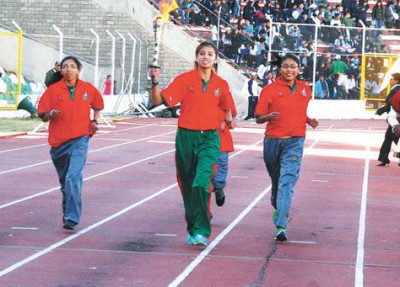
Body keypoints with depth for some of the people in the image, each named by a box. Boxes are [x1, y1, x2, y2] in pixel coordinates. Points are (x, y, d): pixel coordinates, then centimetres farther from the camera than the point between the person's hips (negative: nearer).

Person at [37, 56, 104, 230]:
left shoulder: (88, 89, 4)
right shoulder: (53, 90, 2)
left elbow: (98, 104, 25)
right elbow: (43, 116, 6)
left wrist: (94, 121, 9)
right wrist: (51, 114, -16)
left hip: (80, 139, -2)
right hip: (58, 141, 2)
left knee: (73, 177, -19)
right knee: (64, 180, 14)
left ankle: (72, 218, -23)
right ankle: (68, 212, 35)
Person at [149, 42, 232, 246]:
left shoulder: (221, 84, 7)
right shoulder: (184, 80, 0)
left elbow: (226, 107, 26)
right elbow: (158, 100, -7)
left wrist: (228, 119, 11)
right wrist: (155, 81, -20)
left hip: (210, 139, -1)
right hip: (186, 137, 1)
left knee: (202, 183, -19)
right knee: (187, 184, 7)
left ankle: (201, 231, -19)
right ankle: (192, 229, 22)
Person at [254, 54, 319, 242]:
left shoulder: (305, 90, 10)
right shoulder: (270, 89, 0)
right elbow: (258, 118, 0)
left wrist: (310, 121, 6)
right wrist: (268, 117, -21)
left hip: (295, 142, 0)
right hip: (273, 140, 0)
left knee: (287, 181, -16)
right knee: (276, 180, 15)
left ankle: (281, 226, -23)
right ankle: (277, 206, 48)